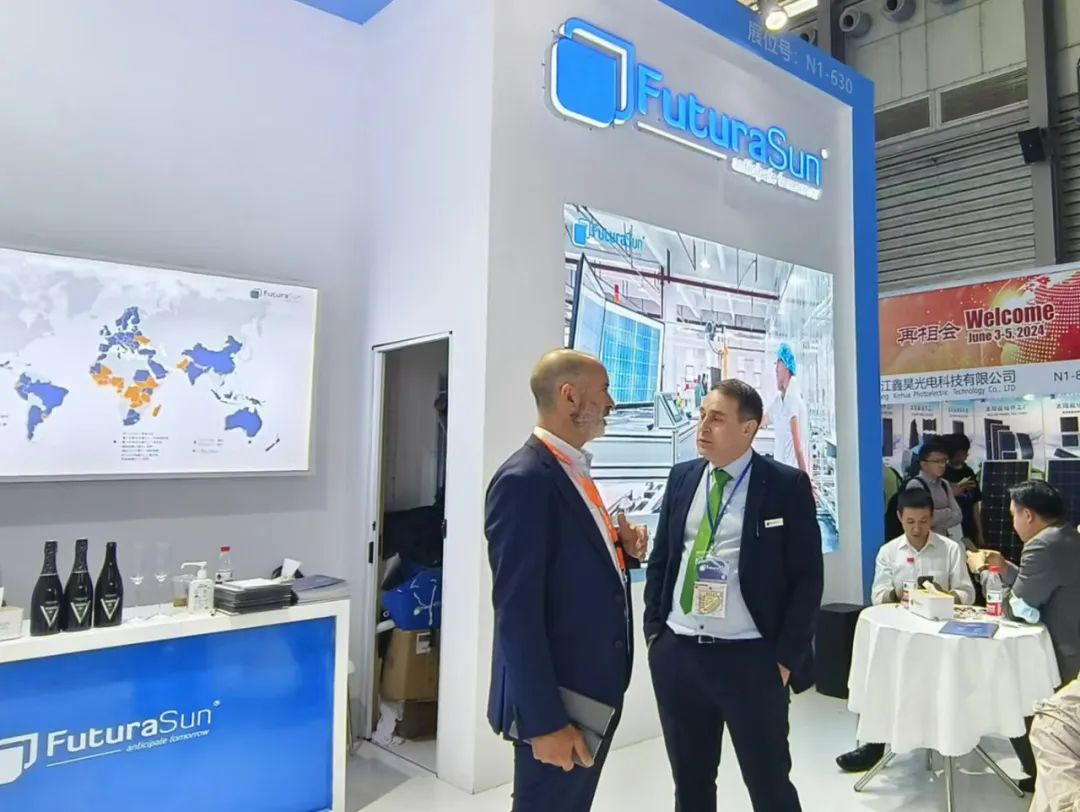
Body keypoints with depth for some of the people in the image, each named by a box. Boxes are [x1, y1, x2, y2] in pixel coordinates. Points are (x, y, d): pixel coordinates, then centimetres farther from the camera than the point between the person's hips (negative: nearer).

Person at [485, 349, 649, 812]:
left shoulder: (574, 472, 8)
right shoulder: (524, 480, -21)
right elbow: (517, 613, -23)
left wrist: (622, 550, -1)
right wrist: (544, 721, -21)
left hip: (594, 689, 9)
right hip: (556, 699, -9)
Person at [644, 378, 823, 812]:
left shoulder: (787, 485, -6)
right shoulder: (682, 477, 7)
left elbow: (807, 577, -6)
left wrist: (786, 658, -8)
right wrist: (654, 632, 5)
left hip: (751, 658, -4)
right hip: (676, 654, 4)